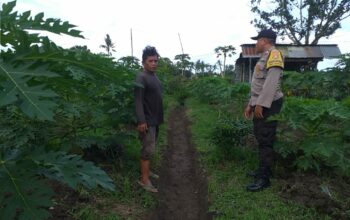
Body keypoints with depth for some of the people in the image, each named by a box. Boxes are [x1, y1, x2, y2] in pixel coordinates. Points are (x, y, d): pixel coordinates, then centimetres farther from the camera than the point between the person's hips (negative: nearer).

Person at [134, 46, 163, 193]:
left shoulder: (155, 76, 11)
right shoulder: (141, 77, -15)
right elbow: (138, 101, -21)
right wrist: (141, 121, -26)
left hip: (155, 120, 9)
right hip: (147, 121, -9)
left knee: (150, 149, 17)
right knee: (148, 150, -5)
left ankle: (146, 171, 31)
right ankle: (144, 179, 5)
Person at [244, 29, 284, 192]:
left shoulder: (273, 55, -10)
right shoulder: (264, 57, 22)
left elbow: (271, 82, -22)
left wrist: (261, 104, -26)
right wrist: (251, 104, 21)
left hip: (267, 105, -10)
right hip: (260, 105, 10)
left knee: (266, 141, -7)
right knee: (261, 139, 14)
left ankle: (263, 178, -1)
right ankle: (264, 170, 26)